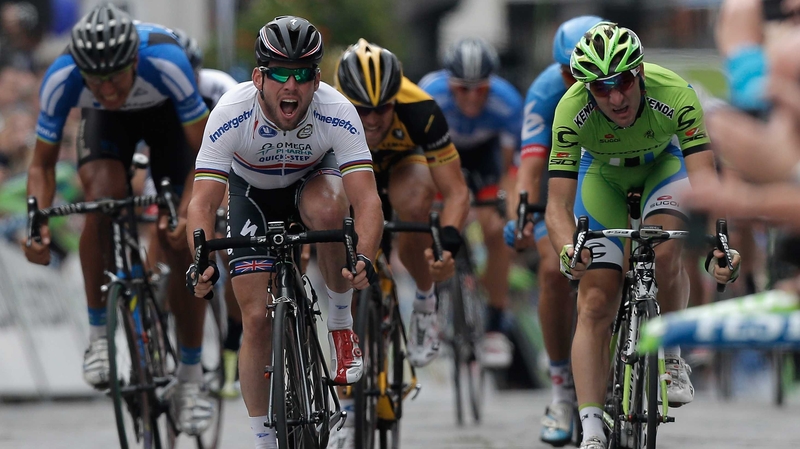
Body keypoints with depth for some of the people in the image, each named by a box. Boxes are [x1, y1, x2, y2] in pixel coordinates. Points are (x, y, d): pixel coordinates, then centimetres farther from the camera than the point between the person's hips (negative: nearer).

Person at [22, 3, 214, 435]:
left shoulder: (166, 62, -42)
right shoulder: (61, 78, -36)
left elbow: (203, 152, -31)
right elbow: (42, 163, -22)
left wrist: (188, 213, -46)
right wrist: (38, 225, -39)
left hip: (166, 113, -1)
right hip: (106, 124, 1)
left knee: (180, 245, -10)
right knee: (103, 197, -30)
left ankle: (191, 376, 5)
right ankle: (99, 334, -15)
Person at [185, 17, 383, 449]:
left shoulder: (336, 113, -33)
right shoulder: (231, 114, -33)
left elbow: (367, 198, -38)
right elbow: (202, 203, -35)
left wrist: (365, 258, -56)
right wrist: (203, 262, -53)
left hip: (312, 181, 0)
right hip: (252, 191, 0)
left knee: (327, 208, -38)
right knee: (256, 320, -9)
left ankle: (340, 321, -14)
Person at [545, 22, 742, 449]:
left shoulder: (674, 94, -37)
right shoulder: (571, 111, -35)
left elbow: (704, 181, -42)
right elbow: (558, 205, -35)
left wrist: (716, 244, -59)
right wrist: (568, 250, -57)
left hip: (663, 163, 0)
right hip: (602, 174, 0)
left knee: (664, 252, -30)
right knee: (595, 304, -11)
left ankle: (670, 354, -4)